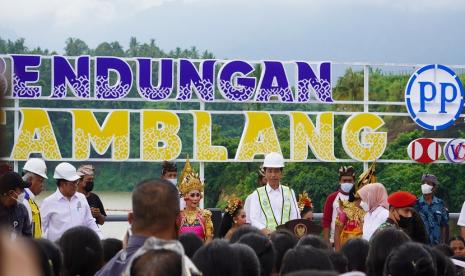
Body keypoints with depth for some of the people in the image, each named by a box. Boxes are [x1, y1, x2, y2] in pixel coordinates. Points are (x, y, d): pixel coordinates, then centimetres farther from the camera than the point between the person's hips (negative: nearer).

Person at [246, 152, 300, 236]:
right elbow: (253, 220, 1)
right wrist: (265, 230, -17)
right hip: (266, 237, -1)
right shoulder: (257, 194, 11)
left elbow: (296, 217, 11)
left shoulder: (289, 192, 18)